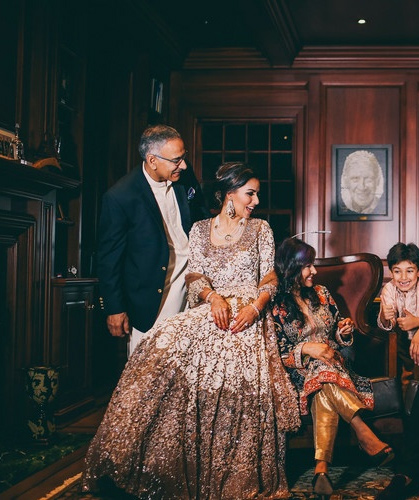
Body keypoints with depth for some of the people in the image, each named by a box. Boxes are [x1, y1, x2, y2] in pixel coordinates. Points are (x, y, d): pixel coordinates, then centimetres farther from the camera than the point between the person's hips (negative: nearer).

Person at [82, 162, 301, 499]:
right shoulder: (200, 229, 16)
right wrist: (214, 296, -15)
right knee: (168, 344, -30)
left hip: (247, 316, -1)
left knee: (239, 385, -30)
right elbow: (194, 275, 7)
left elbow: (270, 278, 7)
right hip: (209, 311, 1)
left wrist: (255, 306, -14)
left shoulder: (260, 229, 13)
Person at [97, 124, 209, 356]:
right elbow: (109, 258, -9)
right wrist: (114, 309, -6)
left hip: (193, 280, 4)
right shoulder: (120, 197, -16)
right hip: (152, 296, -4)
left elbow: (204, 220, 16)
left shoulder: (185, 176, -1)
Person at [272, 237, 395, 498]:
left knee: (324, 396, -32)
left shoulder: (321, 293, 11)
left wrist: (344, 331, -5)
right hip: (300, 372, -3)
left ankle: (322, 467, -44)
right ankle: (366, 435, -38)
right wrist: (306, 349, -21)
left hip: (333, 363, 3)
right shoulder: (276, 306, -4)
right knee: (322, 373, -38)